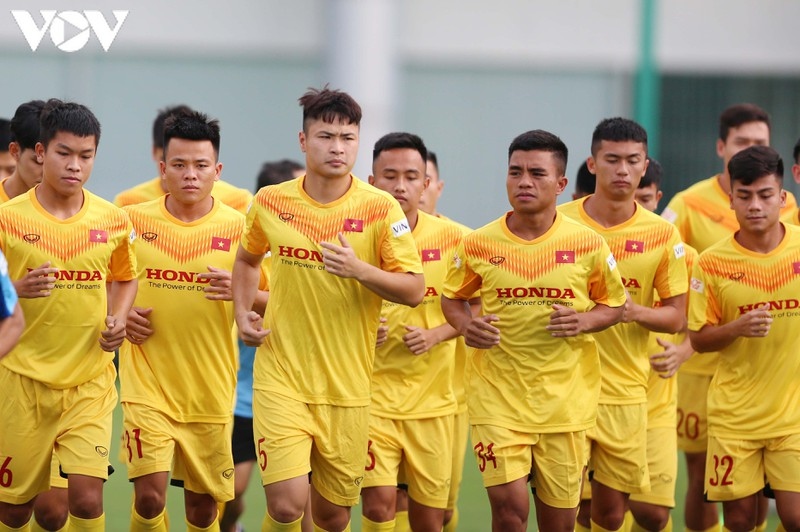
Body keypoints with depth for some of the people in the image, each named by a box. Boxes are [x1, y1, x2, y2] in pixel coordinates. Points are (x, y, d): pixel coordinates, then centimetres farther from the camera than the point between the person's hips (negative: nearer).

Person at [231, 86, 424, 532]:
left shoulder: (380, 209, -5)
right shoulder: (271, 202, 2)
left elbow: (415, 290, -7)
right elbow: (248, 259, 22)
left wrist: (360, 270, -22)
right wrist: (243, 312, 7)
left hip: (347, 387, 0)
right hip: (282, 377, 0)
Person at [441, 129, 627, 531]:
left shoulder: (588, 244, -3)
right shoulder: (478, 244, -2)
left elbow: (614, 303, 9)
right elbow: (452, 297, 13)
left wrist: (584, 321, -12)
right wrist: (466, 325, -8)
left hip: (566, 403, 1)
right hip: (498, 397, -1)